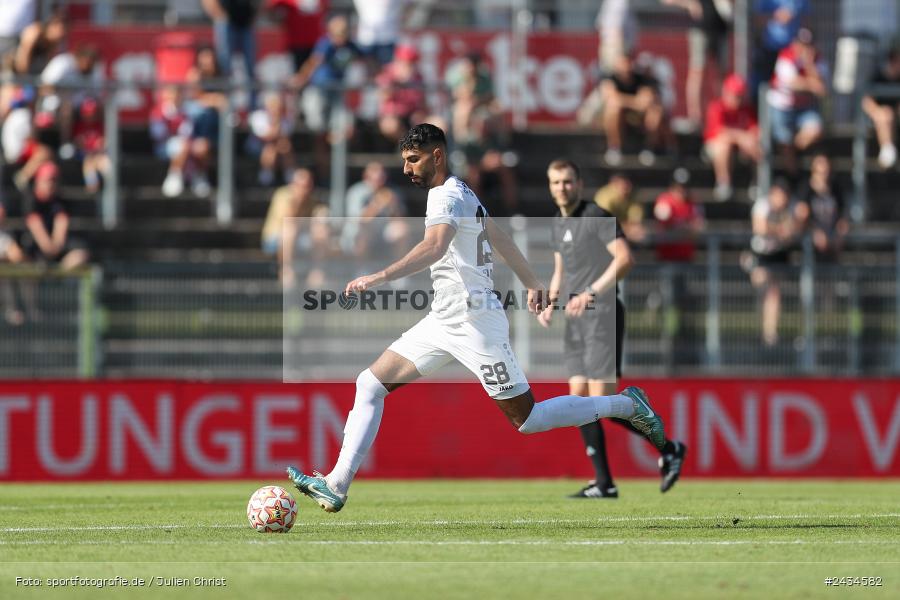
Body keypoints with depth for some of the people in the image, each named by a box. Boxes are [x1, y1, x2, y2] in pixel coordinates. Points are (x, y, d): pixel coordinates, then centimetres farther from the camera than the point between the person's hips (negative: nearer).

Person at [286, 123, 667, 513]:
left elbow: (435, 246, -35)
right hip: (443, 321, 10)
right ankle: (336, 486, -4)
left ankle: (626, 405, 13)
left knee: (526, 420, -3)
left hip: (475, 322, -10)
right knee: (370, 385, 1)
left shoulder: (447, 197, -17)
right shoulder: (460, 193, 14)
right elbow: (498, 237, 25)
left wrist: (379, 278, -45)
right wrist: (532, 284, 36)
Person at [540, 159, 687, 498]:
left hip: (602, 316, -9)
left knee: (602, 399, -12)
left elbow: (624, 259, -21)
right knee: (579, 397, 2)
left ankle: (669, 450, 2)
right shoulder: (558, 225, 16)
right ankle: (604, 483, 3)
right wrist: (551, 303, 10)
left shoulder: (596, 217, -10)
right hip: (576, 321, 9)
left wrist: (591, 294, -26)